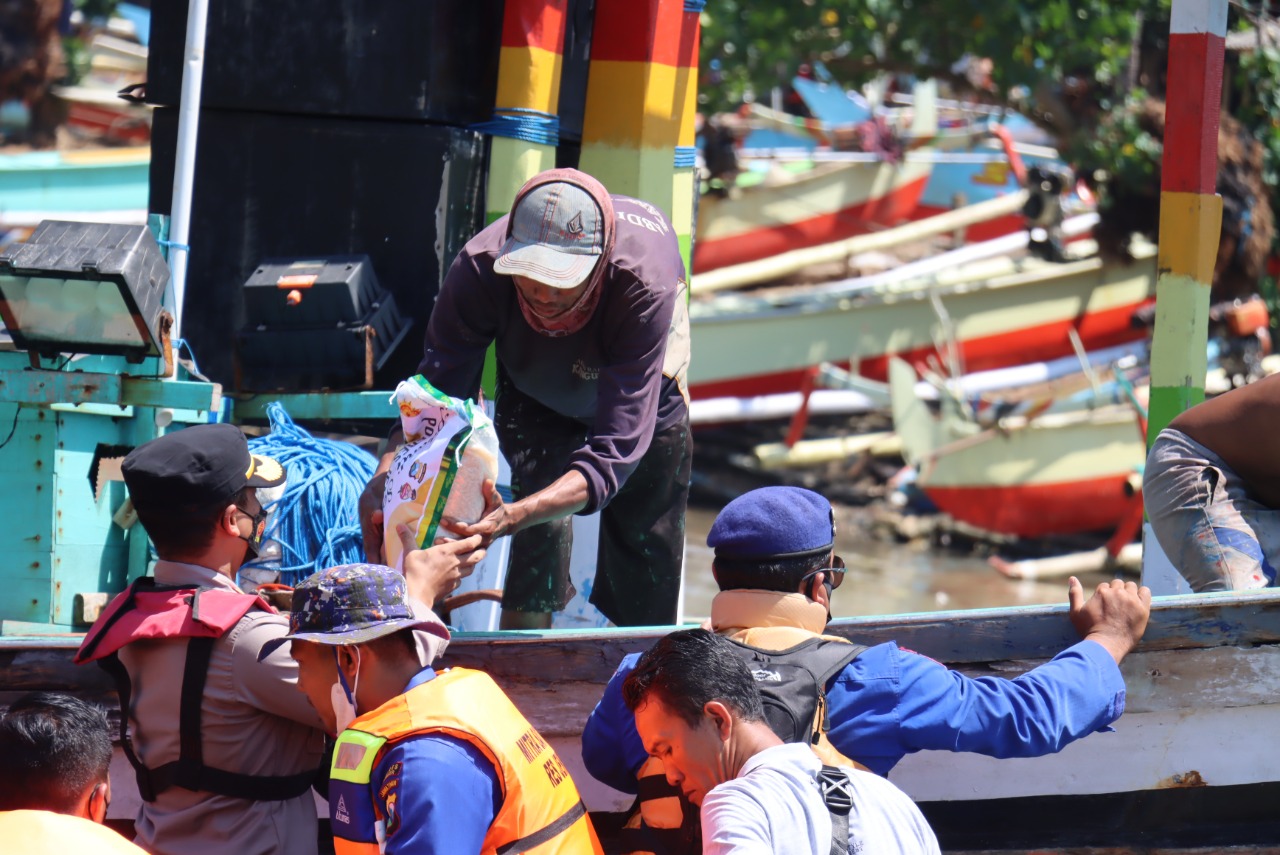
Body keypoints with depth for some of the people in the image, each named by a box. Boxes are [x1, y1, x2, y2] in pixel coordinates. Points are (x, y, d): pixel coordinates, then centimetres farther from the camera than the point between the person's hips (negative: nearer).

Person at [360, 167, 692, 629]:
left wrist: (512, 517, -67)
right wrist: (383, 483, -58)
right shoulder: (479, 269, -41)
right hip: (534, 395, 1)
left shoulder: (643, 285, -47)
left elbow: (616, 449, -51)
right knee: (541, 528, -24)